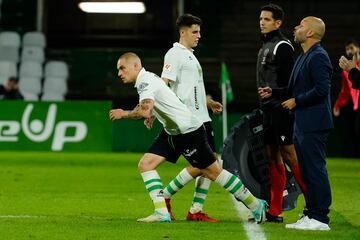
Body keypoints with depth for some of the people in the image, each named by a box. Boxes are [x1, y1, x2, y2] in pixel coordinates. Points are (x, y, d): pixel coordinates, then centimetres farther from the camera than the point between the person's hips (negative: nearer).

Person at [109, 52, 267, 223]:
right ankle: (161, 212, -5)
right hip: (173, 132, 10)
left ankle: (256, 205, 10)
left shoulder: (145, 81, -18)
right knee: (145, 164, -1)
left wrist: (123, 114, -17)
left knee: (213, 172, -1)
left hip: (188, 130, -10)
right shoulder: (146, 80, 12)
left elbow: (145, 112, -31)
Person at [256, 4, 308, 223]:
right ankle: (275, 211, 10)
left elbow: (289, 80, -18)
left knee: (288, 153, -10)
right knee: (273, 155, 8)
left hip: (281, 108, -10)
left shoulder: (282, 46, -10)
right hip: (268, 110, 10)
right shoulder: (265, 46, 18)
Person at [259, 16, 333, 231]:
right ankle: (311, 214, 20)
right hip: (303, 123, 11)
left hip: (314, 125, -11)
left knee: (315, 169, -8)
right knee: (307, 171, 14)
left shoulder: (318, 57, -14)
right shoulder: (304, 57, 18)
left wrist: (297, 101, -15)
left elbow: (322, 89, -22)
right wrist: (273, 92, 11)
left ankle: (320, 218, -6)